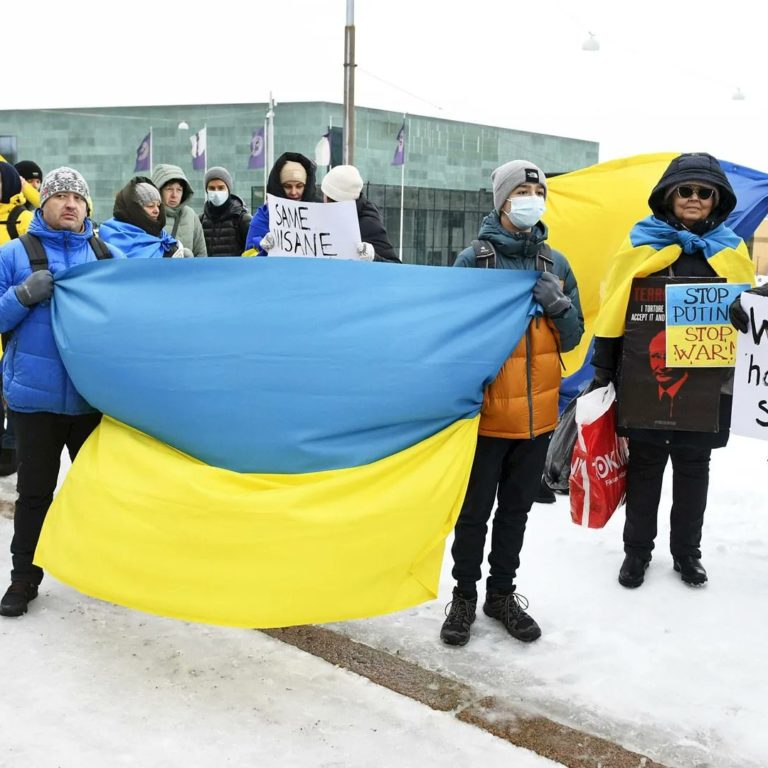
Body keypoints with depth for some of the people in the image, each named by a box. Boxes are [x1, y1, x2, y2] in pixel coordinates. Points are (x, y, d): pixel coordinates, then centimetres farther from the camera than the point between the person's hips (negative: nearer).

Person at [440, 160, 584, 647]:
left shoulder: (555, 263, 7)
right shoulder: (473, 260, -6)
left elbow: (572, 338, 8)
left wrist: (558, 303, -9)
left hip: (537, 411, 4)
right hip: (486, 411, -4)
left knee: (517, 508, 16)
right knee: (475, 510, 7)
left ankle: (502, 592, 31)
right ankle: (465, 595, 24)